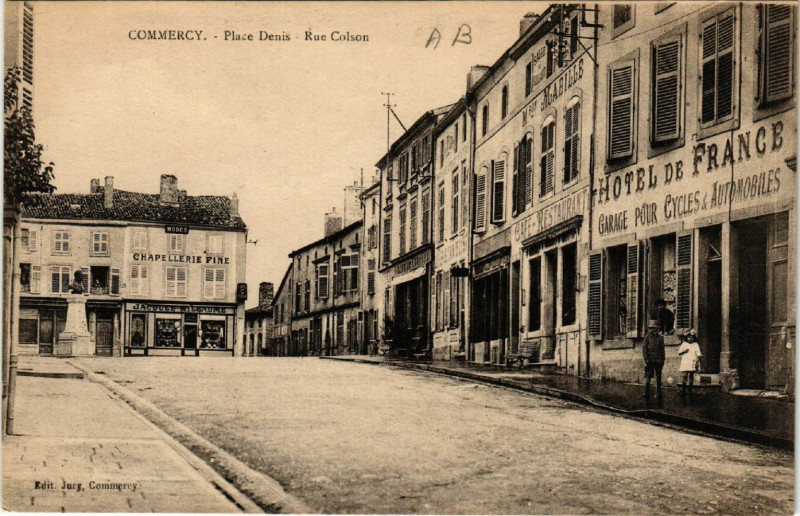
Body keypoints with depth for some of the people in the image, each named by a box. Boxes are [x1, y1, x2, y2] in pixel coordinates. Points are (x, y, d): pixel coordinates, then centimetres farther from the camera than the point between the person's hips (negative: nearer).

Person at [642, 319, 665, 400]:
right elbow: (644, 348, -2)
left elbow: (662, 349, 10)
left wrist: (662, 360, 6)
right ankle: (646, 393, -6)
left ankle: (659, 393, 16)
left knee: (658, 377, 9)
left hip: (658, 360, 3)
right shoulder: (647, 337, 0)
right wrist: (646, 359, -9)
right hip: (650, 359, -3)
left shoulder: (660, 337, 7)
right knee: (648, 376, -6)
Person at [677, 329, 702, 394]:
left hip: (692, 363, 0)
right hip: (685, 362, 0)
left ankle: (690, 390, 4)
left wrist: (697, 362, -5)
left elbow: (698, 354, 4)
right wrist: (684, 351, -8)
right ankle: (683, 389, -5)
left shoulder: (696, 345, 7)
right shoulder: (684, 344, 10)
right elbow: (679, 353, 10)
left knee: (691, 375, -2)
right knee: (685, 375, -8)